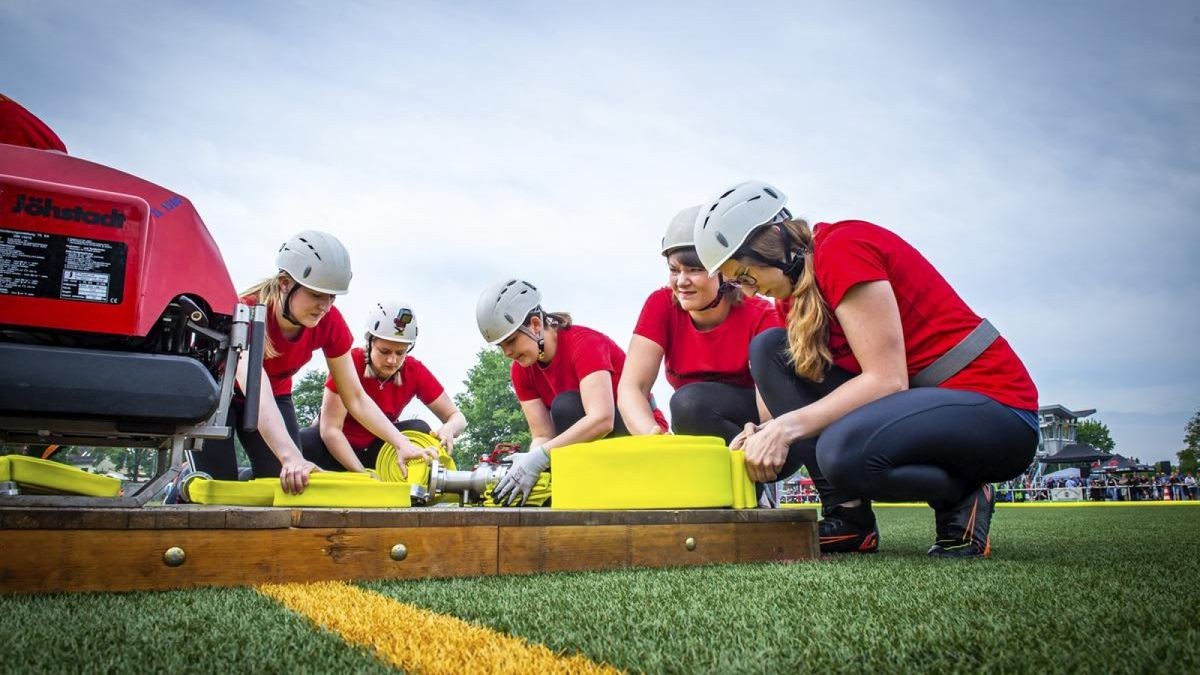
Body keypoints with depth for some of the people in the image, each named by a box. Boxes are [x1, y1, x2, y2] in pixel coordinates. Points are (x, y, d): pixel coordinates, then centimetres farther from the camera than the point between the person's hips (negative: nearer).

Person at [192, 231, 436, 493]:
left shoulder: (330, 323, -22)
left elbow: (356, 398, -18)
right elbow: (258, 395, -51)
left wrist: (402, 444, -32)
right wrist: (291, 458, -66)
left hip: (276, 394, 4)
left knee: (285, 485, -12)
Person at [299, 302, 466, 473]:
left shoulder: (415, 371, -15)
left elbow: (456, 417, -12)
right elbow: (330, 429, -26)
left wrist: (448, 429, -37)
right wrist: (364, 474, -37)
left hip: (375, 449, 3)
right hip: (334, 445, -3)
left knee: (419, 430, -26)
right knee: (298, 445, -34)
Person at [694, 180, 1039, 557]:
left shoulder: (843, 248, -17)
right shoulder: (797, 285, 9)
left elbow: (887, 378, -23)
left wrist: (787, 426, -24)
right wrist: (767, 434, -12)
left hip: (995, 407, -9)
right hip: (921, 399, 9)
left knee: (845, 450, -38)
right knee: (768, 350, -3)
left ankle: (960, 496, -4)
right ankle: (847, 516, -4)